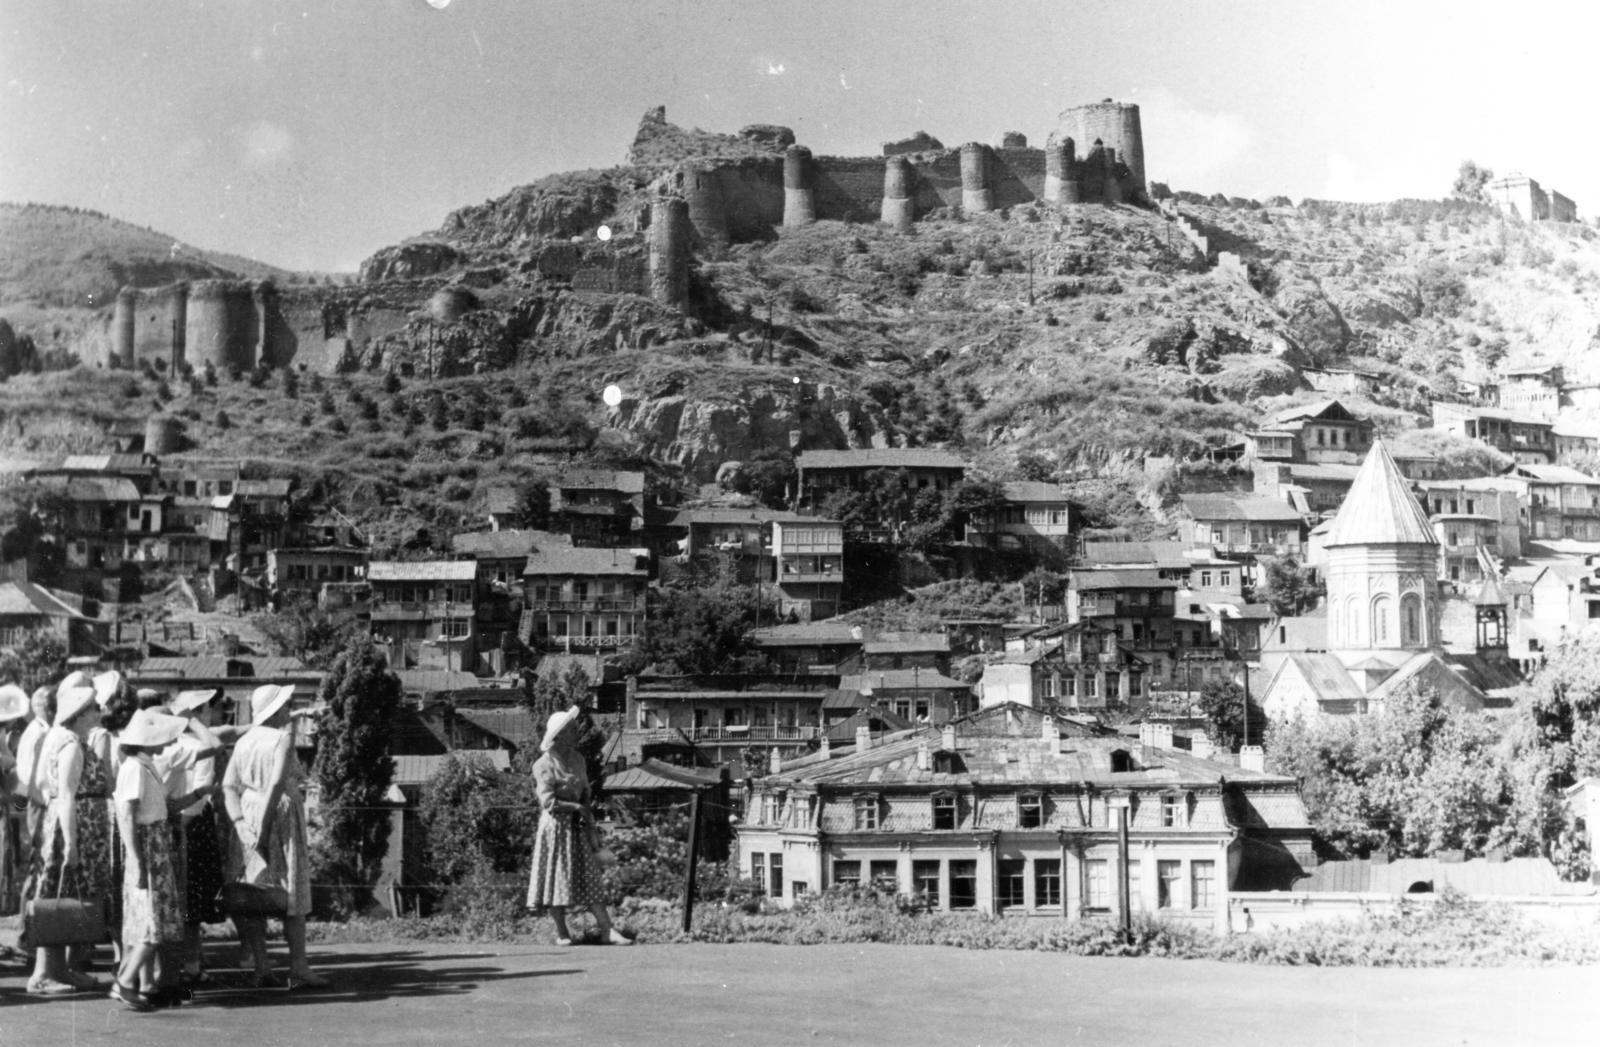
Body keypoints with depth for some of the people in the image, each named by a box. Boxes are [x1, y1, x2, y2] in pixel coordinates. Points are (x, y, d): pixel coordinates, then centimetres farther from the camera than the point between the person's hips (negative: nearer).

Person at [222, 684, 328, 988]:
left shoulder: (243, 741, 9)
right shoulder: (284, 737, -8)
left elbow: (228, 785, 0)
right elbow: (278, 783, -19)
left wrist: (240, 822, -7)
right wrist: (265, 824, -17)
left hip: (248, 818, 5)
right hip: (282, 815, -5)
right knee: (292, 894, 2)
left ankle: (262, 967, 5)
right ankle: (298, 966, 1)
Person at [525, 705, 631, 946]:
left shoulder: (577, 759, 9)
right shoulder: (544, 765, -12)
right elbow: (548, 802, -18)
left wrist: (590, 824, 4)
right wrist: (577, 807, -14)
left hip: (577, 825, 6)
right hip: (556, 825, -6)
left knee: (590, 877, 2)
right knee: (558, 877, 2)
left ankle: (607, 931, -2)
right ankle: (562, 933, 13)